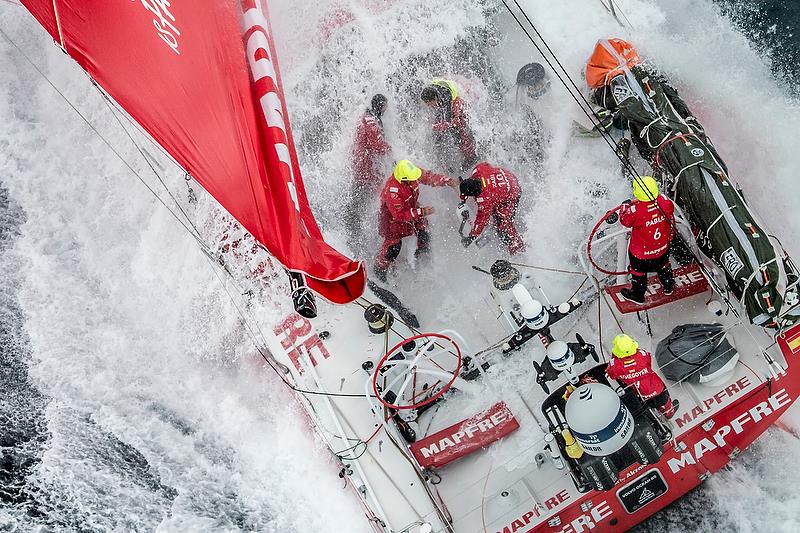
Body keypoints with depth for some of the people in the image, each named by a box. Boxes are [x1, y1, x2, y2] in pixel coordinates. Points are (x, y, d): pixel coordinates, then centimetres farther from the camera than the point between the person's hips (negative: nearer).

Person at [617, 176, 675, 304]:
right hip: (663, 248, 4)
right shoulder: (665, 202, -23)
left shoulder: (635, 210, -37)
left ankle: (638, 295, 45)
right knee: (663, 266, 32)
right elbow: (671, 220, -2)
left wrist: (626, 206, 4)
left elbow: (624, 220, -14)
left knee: (638, 272, 24)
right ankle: (668, 286, 56)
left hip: (641, 253, -4)